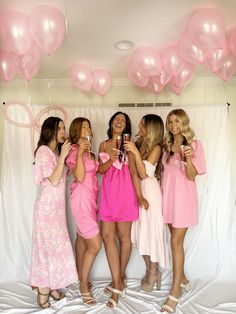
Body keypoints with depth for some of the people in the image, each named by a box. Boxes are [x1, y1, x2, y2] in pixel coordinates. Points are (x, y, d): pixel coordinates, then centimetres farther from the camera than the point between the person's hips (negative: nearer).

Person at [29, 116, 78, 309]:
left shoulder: (57, 151, 14)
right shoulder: (43, 150, -11)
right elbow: (54, 181, -16)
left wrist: (65, 155, 6)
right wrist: (62, 157, -17)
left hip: (58, 205, 8)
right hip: (47, 205, -7)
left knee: (54, 245, 11)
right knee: (49, 245, -1)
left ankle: (50, 286, 22)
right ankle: (44, 289, 13)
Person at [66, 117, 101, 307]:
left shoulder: (88, 150, 12)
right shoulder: (75, 151, -11)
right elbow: (79, 177, -23)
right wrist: (79, 152, -26)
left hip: (90, 198, 8)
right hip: (82, 199, -8)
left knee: (82, 239, 18)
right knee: (95, 245, -6)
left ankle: (80, 278, 33)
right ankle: (84, 287, 11)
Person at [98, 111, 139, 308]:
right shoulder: (103, 145, 13)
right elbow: (101, 169, 7)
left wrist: (139, 196, -7)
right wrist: (111, 160, -11)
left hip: (124, 191, -3)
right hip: (108, 192, 3)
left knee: (123, 237, 7)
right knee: (107, 235, -2)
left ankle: (119, 279, 26)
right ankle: (118, 283, 10)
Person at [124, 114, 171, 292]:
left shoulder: (156, 148, -9)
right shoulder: (139, 144, 8)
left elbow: (144, 174, -17)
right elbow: (136, 171, 7)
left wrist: (135, 152, -24)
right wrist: (129, 151, 1)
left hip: (150, 191, -6)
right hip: (137, 190, 7)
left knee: (152, 231, 4)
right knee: (142, 231, 12)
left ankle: (152, 275, 21)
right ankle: (151, 271, 29)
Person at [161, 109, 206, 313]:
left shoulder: (194, 144, -3)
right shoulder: (167, 146, 12)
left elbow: (191, 176, -10)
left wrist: (188, 158, -26)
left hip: (183, 196, -5)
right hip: (168, 196, 5)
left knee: (176, 242, -5)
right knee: (176, 241, 13)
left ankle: (175, 292, 6)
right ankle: (183, 280, 30)